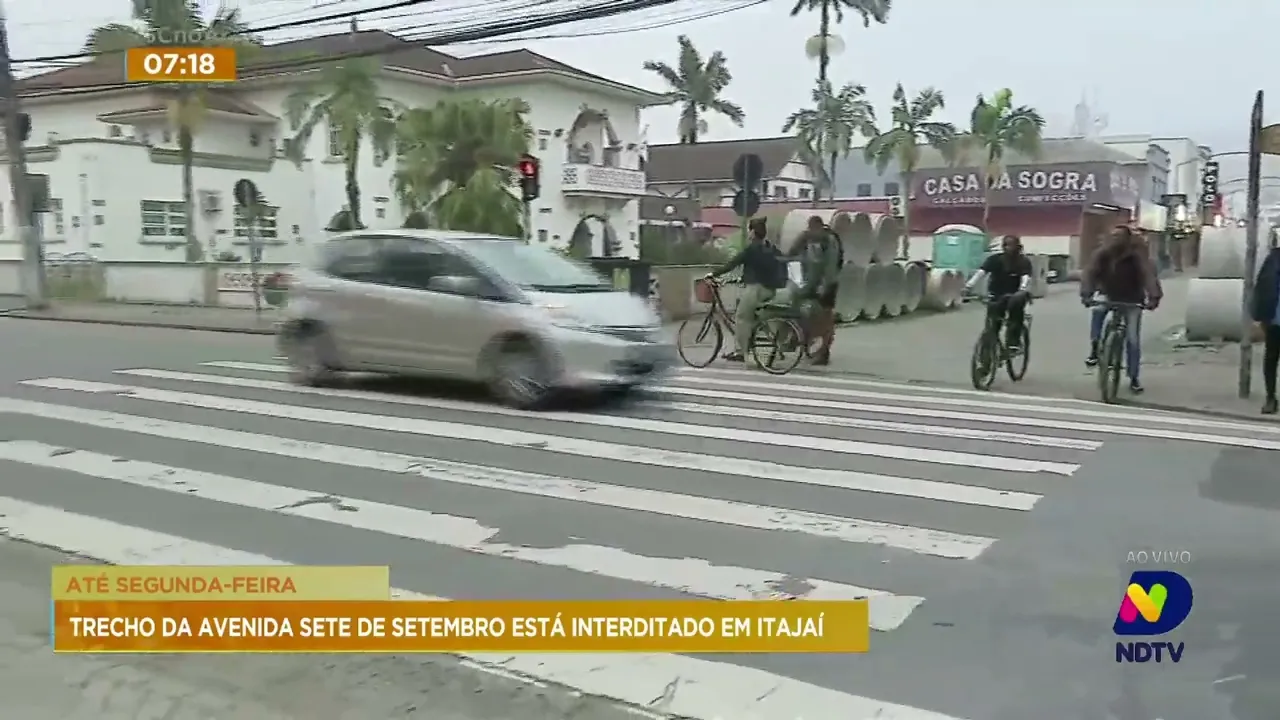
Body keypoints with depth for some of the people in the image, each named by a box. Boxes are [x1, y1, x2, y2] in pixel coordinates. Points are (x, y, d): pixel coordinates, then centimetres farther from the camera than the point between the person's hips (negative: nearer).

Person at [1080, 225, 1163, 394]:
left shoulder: (1137, 255, -23)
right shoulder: (1103, 253, -18)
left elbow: (1149, 274, -35)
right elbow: (1090, 273, -28)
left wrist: (1154, 297, -51)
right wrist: (1086, 294, -44)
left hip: (1132, 300, -1)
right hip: (1109, 295, 1)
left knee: (1133, 340, -1)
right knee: (1098, 310, -34)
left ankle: (1134, 379, 11)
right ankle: (1094, 349, -18)